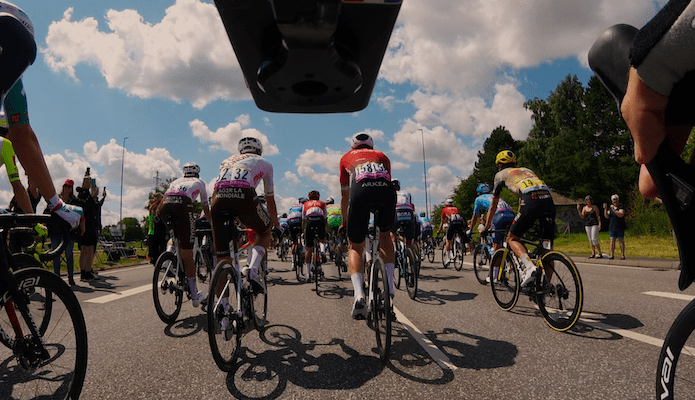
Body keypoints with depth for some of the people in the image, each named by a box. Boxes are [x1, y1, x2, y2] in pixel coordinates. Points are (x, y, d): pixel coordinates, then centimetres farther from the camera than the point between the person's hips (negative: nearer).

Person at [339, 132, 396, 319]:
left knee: (356, 247, 13)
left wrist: (344, 222, 48)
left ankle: (358, 294, -10)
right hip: (386, 190, 2)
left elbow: (345, 196, 38)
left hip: (361, 191, -1)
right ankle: (389, 286, 20)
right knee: (385, 234, 29)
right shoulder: (382, 156, 38)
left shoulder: (347, 157, 36)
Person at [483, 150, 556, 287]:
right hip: (548, 200, 5)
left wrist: (486, 227, 42)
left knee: (512, 239, 11)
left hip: (531, 201, -5)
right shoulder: (527, 170, 38)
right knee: (547, 246, 9)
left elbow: (493, 206, 31)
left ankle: (530, 267, -13)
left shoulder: (500, 174, 25)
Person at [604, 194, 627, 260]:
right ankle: (612, 255, 0)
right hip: (612, 227, 5)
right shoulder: (610, 208, 13)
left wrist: (613, 210, -25)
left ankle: (622, 255, 2)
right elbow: (607, 217, 7)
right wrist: (605, 209, -5)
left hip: (620, 227, -5)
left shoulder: (621, 207, -3)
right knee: (612, 240, 0)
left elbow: (621, 215, -19)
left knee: (621, 240, -3)